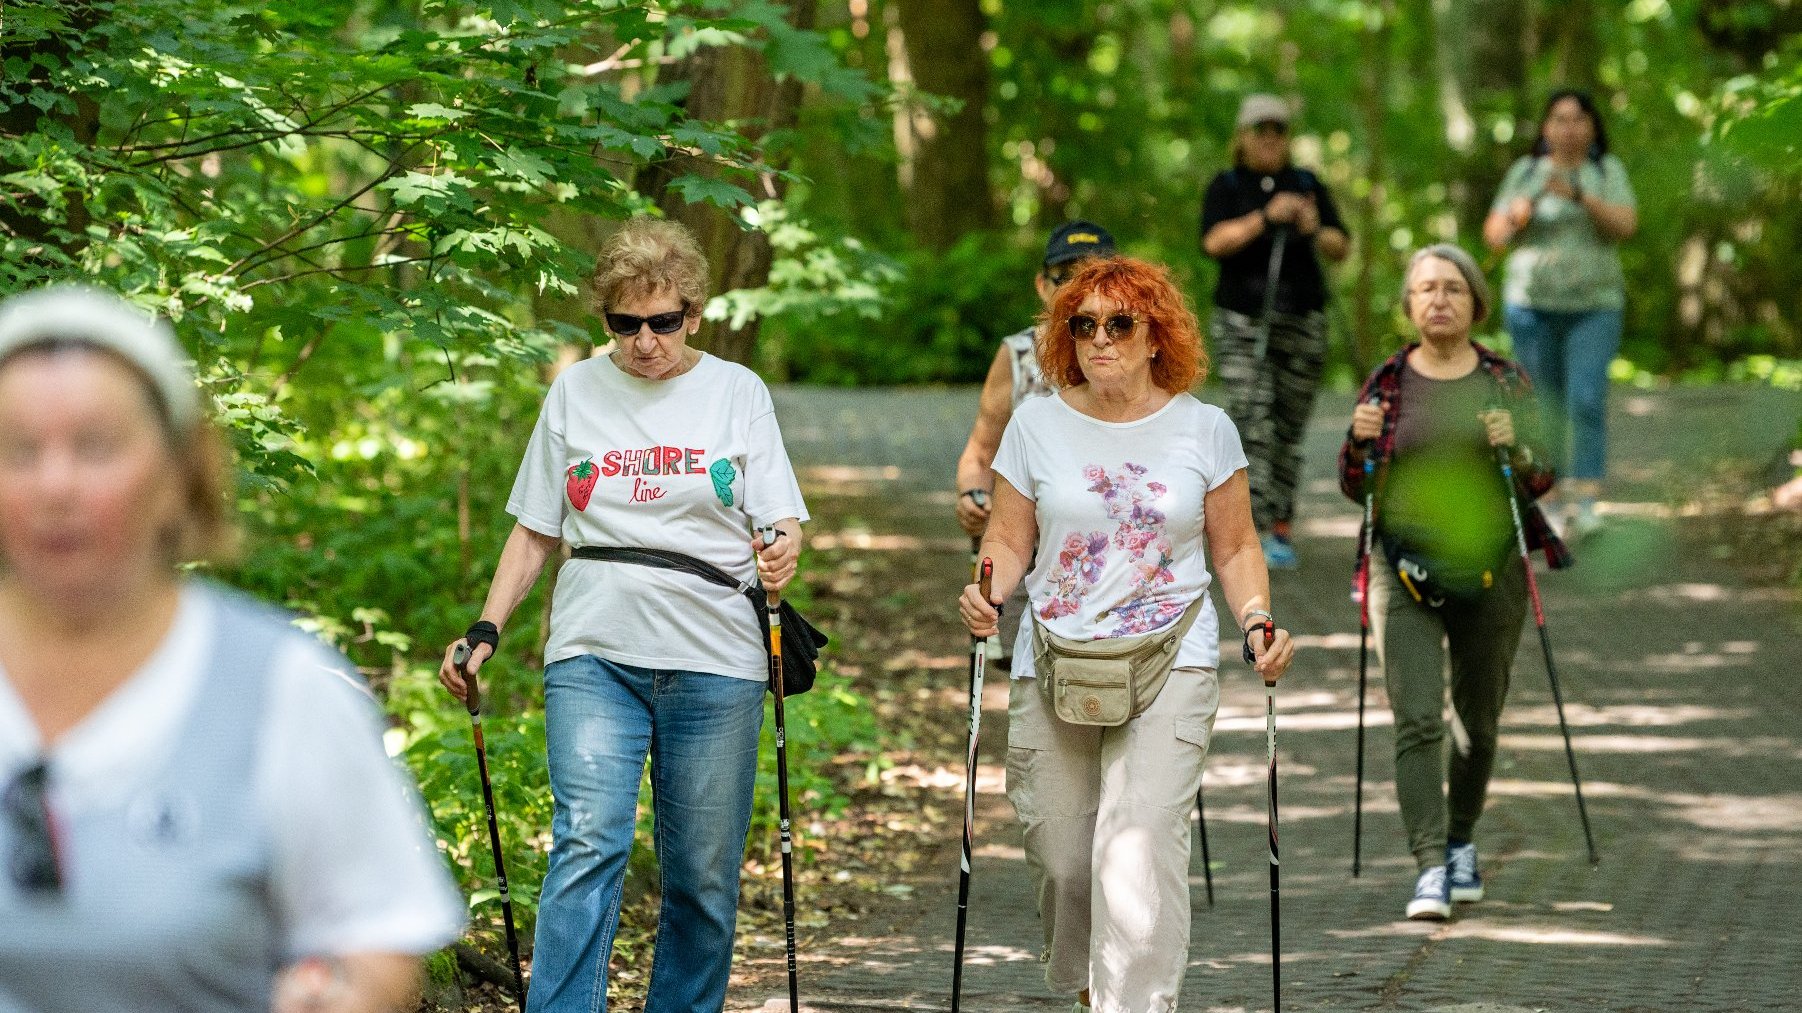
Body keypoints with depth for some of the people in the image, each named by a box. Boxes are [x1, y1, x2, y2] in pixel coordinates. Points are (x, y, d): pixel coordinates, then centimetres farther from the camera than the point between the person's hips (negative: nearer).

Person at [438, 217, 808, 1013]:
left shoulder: (737, 392, 7)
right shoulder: (575, 392, 10)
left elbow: (779, 522, 3)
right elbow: (535, 531, 14)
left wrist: (782, 557, -20)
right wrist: (485, 631, 3)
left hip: (714, 660, 0)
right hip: (594, 655, 0)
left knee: (703, 873, 2)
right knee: (589, 843, -16)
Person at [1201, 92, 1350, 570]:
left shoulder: (1307, 184, 13)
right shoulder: (1227, 186, 7)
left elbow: (1341, 248, 9)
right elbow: (1215, 241, -10)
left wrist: (1315, 231, -12)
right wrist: (1266, 217, -21)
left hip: (1302, 320, 2)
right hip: (1242, 320, -2)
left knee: (1289, 427, 3)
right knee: (1251, 417, -15)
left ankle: (1282, 530, 9)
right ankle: (1251, 523, -21)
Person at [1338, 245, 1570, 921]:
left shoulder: (1506, 382, 3)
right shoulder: (1387, 383, 2)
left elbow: (1542, 479, 2)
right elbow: (1353, 487, 6)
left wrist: (1514, 446, -18)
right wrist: (1361, 440, -13)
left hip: (1491, 573, 1)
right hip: (1405, 575, -1)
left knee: (1478, 721, 12)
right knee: (1416, 721, -13)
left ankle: (1462, 843, 35)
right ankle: (1429, 871, -16)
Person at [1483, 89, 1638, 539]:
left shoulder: (1608, 171, 1)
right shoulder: (1524, 172, 4)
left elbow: (1626, 225, -12)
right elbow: (1494, 234, 3)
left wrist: (1579, 195, -25)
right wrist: (1514, 217, -19)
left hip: (1593, 305, -2)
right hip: (1532, 303, 2)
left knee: (1587, 400, -14)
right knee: (1546, 402, 4)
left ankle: (1586, 504, -18)